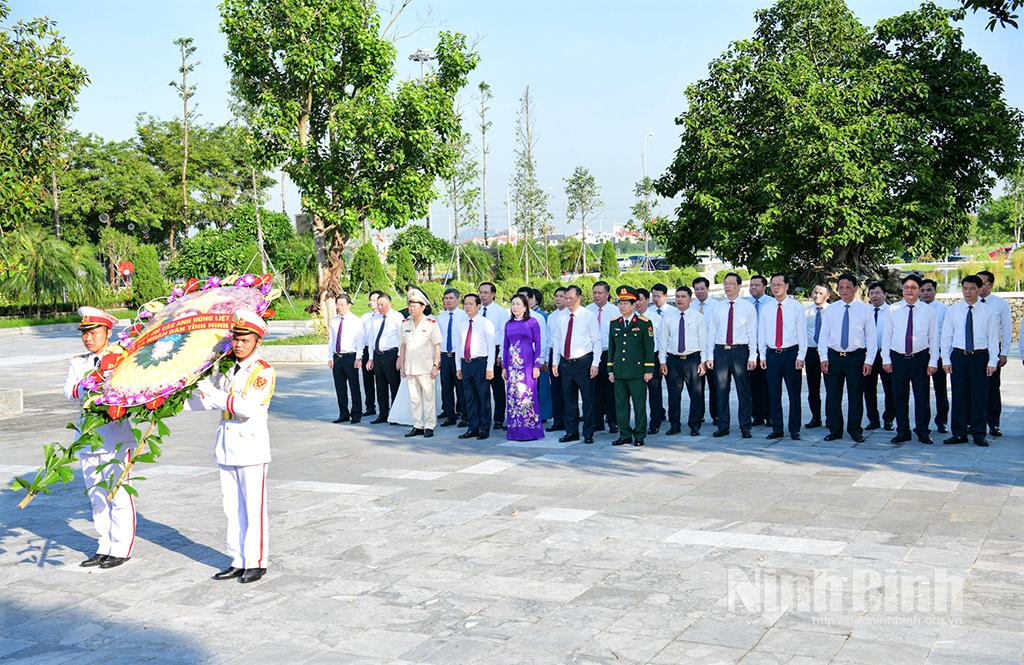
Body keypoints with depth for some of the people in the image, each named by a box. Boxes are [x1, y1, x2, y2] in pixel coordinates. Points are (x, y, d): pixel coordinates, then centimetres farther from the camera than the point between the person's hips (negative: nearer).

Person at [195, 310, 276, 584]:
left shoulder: (264, 372, -9)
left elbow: (249, 408, -22)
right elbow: (207, 402, 14)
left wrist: (213, 392, -19)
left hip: (251, 448, -7)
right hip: (226, 447, 7)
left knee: (253, 508, 0)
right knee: (232, 508, 12)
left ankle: (256, 562, 10)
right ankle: (238, 561, 21)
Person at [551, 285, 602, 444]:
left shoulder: (589, 316, -4)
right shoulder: (561, 317, 7)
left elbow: (597, 341, -4)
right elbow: (556, 340, 14)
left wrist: (595, 364, -10)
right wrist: (555, 362, 9)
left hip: (583, 362, -4)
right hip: (565, 363, 4)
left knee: (588, 399, 1)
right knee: (569, 399, 10)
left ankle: (588, 433, 9)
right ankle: (571, 432, 19)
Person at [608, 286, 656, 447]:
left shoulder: (644, 323, -1)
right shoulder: (614, 324, 11)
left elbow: (649, 348, -2)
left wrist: (648, 370, -6)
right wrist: (610, 370, 11)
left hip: (637, 372, -4)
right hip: (619, 372, 4)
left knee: (639, 405, 1)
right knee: (621, 405, 7)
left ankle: (639, 436, 10)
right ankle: (625, 435, 16)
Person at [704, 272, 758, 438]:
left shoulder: (748, 307, 3)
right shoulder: (717, 308, 9)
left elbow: (752, 333, 1)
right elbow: (711, 332, 9)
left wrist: (752, 357, -7)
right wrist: (710, 356, 2)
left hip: (740, 351, -2)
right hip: (720, 351, 2)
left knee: (743, 390, 1)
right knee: (721, 390, 5)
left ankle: (745, 427, 9)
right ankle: (723, 426, 14)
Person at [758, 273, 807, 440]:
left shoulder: (797, 307, -1)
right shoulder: (766, 309, 8)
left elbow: (802, 333, -2)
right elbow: (762, 333, 11)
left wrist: (801, 357, -8)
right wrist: (762, 356, 5)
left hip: (791, 354, -3)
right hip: (772, 354, 3)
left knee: (794, 393, 2)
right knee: (773, 394, 6)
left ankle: (794, 430, 10)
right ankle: (777, 429, 14)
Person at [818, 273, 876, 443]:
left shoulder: (865, 309, 1)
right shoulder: (830, 309, 6)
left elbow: (871, 336, 1)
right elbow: (824, 335, 7)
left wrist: (868, 360, -5)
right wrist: (823, 357, -2)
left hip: (856, 357, -2)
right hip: (833, 356, 2)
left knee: (856, 395, 4)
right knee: (832, 395, 6)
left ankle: (855, 430, 16)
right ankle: (835, 430, 17)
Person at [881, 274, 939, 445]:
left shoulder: (928, 311, 2)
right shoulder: (893, 310, 4)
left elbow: (934, 338, 3)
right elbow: (886, 335, 5)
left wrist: (933, 362, -2)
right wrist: (886, 359, 0)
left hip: (920, 358, -1)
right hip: (898, 358, 1)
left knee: (922, 396, 2)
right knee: (899, 397, 6)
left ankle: (922, 431, 13)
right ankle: (902, 431, 16)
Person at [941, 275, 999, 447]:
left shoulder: (988, 312, 2)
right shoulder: (952, 310, 5)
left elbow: (993, 338, 2)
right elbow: (946, 336, 6)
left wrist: (992, 361, -5)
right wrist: (946, 359, -1)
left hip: (980, 357, -1)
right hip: (958, 356, 1)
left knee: (980, 396, 3)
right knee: (959, 396, 4)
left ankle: (979, 434, 11)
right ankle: (959, 433, 11)